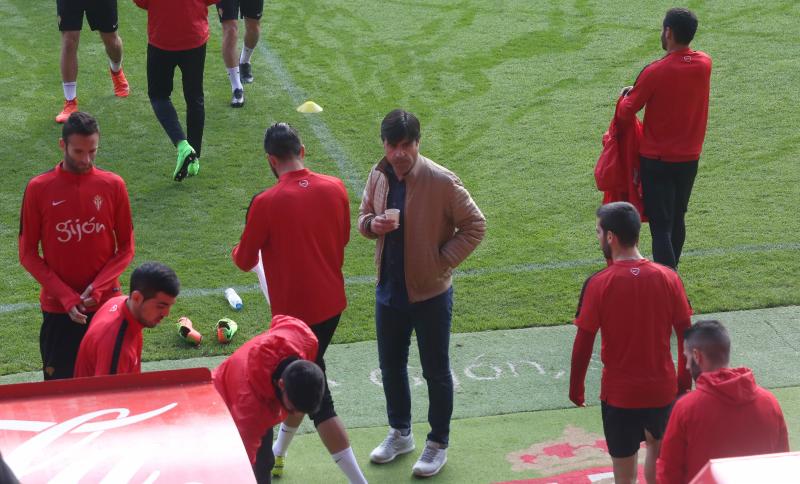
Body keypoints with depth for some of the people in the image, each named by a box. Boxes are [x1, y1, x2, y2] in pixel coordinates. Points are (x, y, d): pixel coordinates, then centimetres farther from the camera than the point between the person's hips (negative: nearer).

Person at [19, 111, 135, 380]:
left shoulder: (113, 186, -2)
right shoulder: (39, 189, -6)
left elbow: (126, 248, 3)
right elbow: (28, 254, -2)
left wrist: (97, 287, -12)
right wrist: (66, 296, -12)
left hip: (106, 303, 1)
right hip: (58, 309, -1)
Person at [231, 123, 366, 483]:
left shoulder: (266, 203, -21)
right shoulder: (335, 188, -6)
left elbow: (244, 261, -8)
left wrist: (240, 252, 14)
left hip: (295, 312, -7)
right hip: (332, 304, 7)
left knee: (317, 398, 2)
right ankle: (277, 455, 44)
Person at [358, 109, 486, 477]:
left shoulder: (442, 181, -20)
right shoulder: (378, 176, -3)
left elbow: (475, 226, -13)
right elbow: (364, 215, 12)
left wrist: (443, 261, -17)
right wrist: (372, 224, -12)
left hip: (430, 294, -5)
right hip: (389, 291, 5)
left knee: (435, 371, 9)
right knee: (391, 365, 19)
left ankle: (438, 443, 26)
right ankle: (400, 433, 40)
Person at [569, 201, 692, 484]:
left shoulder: (599, 284, -15)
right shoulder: (668, 278, -7)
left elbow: (583, 344, -11)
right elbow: (685, 334, 0)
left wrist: (576, 389, 2)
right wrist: (684, 382, 13)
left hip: (619, 394, -3)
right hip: (662, 389, 3)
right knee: (657, 447, 30)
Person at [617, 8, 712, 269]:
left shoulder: (656, 72, -21)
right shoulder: (704, 64, -4)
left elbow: (626, 112, -12)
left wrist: (626, 96, 9)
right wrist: (641, 89, 8)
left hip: (657, 161, -6)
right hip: (689, 159, 6)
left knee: (661, 228, -4)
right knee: (677, 220, 20)